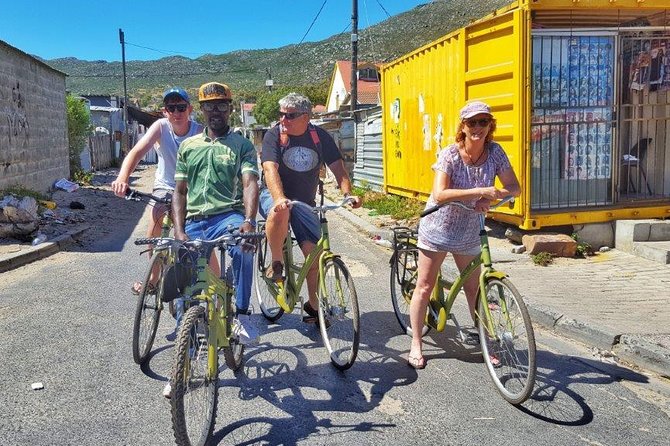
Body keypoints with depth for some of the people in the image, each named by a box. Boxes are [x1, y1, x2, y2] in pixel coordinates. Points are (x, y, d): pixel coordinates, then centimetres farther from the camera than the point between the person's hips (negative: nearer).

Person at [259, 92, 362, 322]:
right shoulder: (273, 135, -10)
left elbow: (338, 168, -5)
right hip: (275, 196, -3)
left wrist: (347, 193, -25)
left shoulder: (320, 137, -2)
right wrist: (279, 198, -42)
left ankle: (313, 305, 12)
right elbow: (270, 170, -24)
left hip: (305, 201, 3)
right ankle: (276, 264, -16)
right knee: (281, 212, -39)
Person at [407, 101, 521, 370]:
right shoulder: (449, 155, -18)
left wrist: (489, 198, -26)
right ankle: (416, 346, 15)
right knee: (424, 287, 3)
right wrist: (480, 191, -35)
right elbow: (440, 194, -29)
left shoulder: (495, 152, -7)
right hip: (438, 228, -3)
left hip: (469, 231, 3)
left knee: (474, 289, 11)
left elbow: (514, 188, -7)